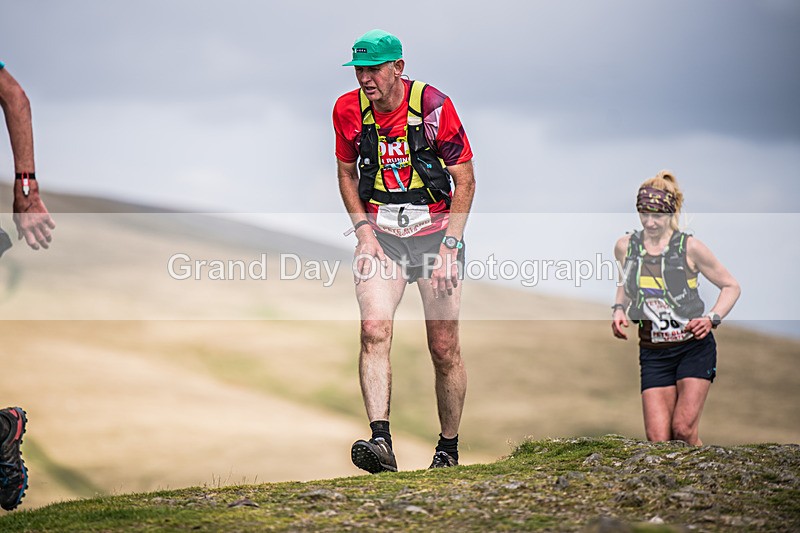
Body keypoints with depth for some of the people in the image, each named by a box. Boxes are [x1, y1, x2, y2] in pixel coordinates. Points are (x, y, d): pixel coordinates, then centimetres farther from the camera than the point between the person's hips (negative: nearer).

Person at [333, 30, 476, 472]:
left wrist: (448, 248, -12)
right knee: (374, 329, -22)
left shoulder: (434, 107, -13)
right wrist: (364, 231, -2)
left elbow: (465, 181, -6)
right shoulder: (348, 110, -4)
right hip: (380, 235, 2)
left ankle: (448, 450, 18)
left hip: (436, 232, -1)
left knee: (444, 349, 0)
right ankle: (380, 442, -30)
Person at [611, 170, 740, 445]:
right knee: (658, 439, -8)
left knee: (683, 429, -15)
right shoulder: (625, 247, 2)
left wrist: (711, 319, -10)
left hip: (694, 345, -3)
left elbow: (731, 286, 4)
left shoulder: (690, 247, -7)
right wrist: (619, 309, 3)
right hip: (653, 352, 3)